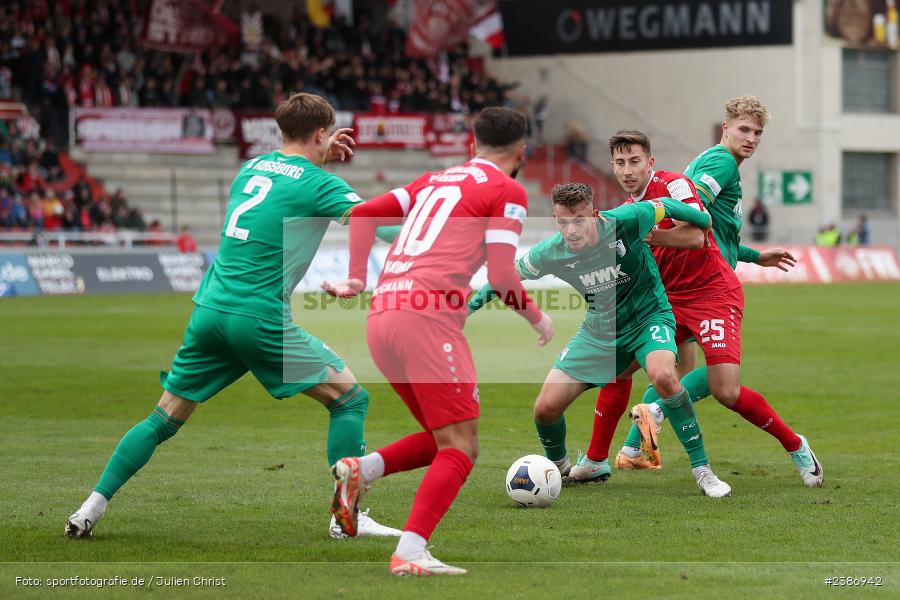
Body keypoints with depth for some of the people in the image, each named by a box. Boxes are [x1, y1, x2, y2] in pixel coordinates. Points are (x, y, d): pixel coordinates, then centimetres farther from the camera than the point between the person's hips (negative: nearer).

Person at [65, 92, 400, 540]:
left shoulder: (253, 167, 16)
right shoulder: (317, 184, -5)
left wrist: (320, 158, 33)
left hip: (208, 311, 6)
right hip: (261, 318, -6)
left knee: (165, 418, 15)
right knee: (350, 398, 4)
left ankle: (93, 507, 10)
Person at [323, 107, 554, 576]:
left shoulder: (436, 180, 25)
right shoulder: (508, 192, 5)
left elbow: (363, 213, 19)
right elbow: (501, 279, -4)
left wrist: (356, 277, 19)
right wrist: (537, 318, 12)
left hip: (381, 316, 8)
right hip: (429, 314, -8)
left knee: (445, 440, 17)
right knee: (460, 447, -7)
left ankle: (361, 470, -2)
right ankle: (410, 552, -23)